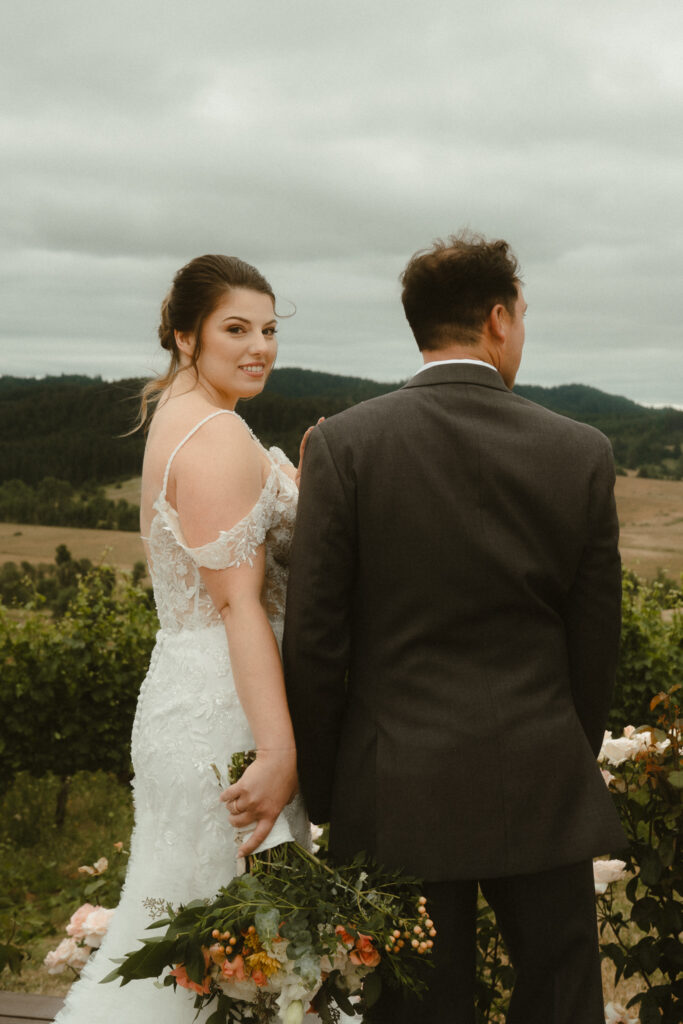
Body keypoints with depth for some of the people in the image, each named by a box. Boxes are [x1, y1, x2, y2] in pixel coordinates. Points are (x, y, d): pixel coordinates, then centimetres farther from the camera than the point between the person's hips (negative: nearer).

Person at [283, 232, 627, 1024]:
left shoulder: (343, 444, -8)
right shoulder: (581, 454, -3)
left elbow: (313, 639, -7)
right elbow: (594, 645, 3)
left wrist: (320, 794, 4)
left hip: (398, 799, -1)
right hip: (539, 792, 1)